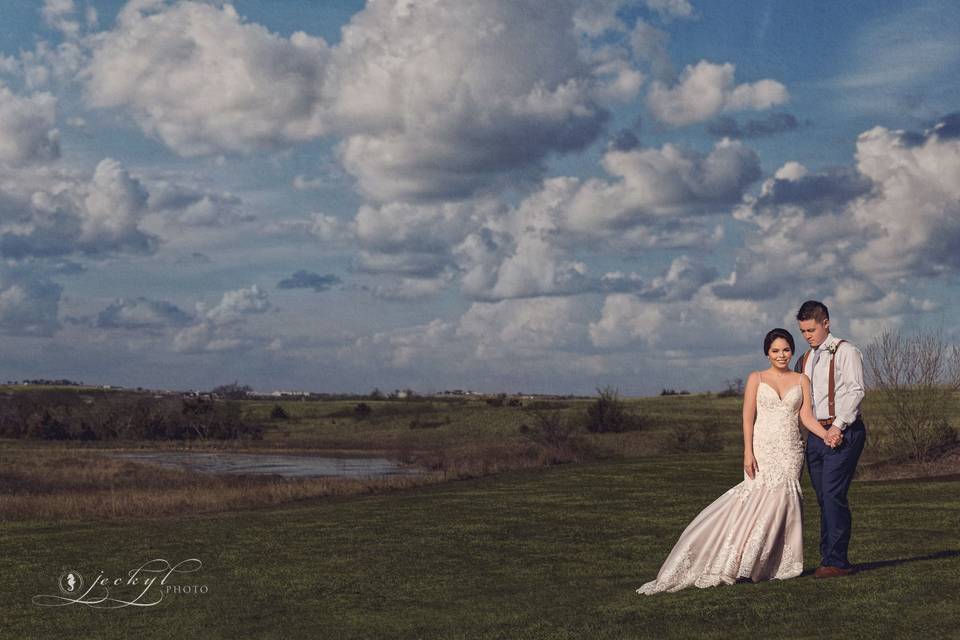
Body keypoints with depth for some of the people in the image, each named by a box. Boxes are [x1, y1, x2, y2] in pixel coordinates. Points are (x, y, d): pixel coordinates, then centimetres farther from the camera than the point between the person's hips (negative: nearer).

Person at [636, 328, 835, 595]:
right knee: (762, 501, -12)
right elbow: (748, 418, -1)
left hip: (790, 453, 2)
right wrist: (748, 452, -11)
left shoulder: (802, 381, 12)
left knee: (782, 504, -5)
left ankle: (776, 565, 2)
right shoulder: (756, 379, 5)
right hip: (763, 451, -2)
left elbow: (807, 417, 5)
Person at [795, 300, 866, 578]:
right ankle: (831, 559, 11)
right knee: (824, 499, 7)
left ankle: (836, 561, -11)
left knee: (833, 495, -13)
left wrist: (838, 425, -20)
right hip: (816, 434, 7)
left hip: (843, 433, -7)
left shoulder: (845, 352, -2)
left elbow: (855, 391, -11)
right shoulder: (804, 360, 20)